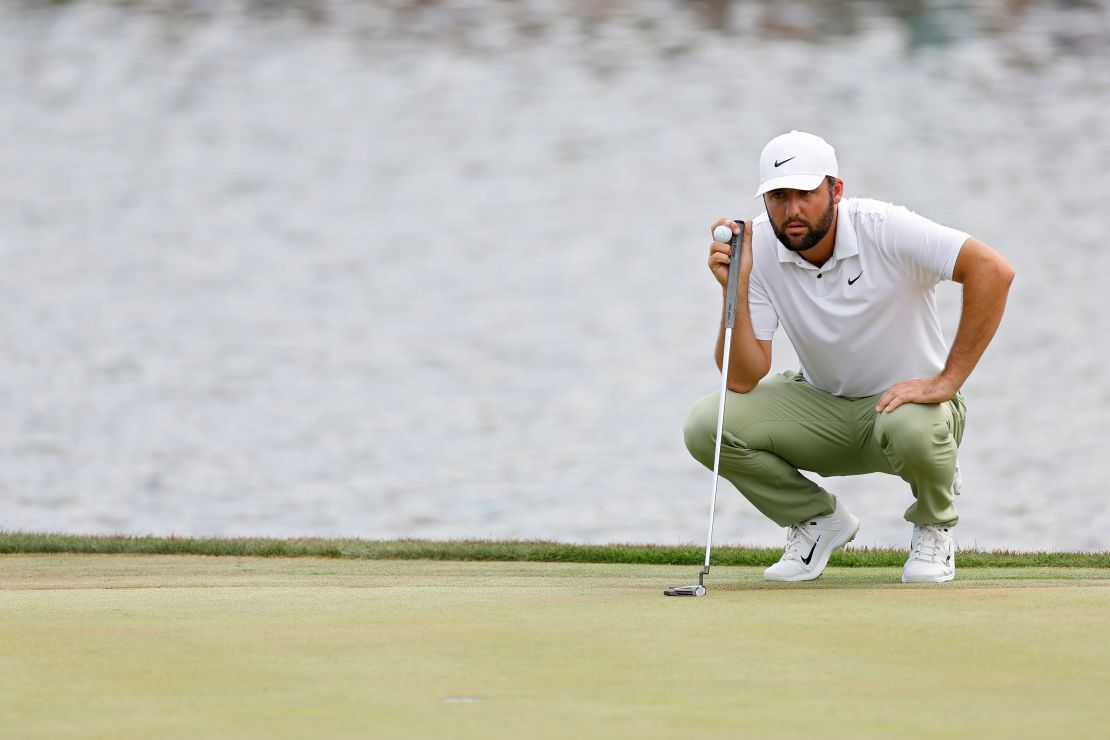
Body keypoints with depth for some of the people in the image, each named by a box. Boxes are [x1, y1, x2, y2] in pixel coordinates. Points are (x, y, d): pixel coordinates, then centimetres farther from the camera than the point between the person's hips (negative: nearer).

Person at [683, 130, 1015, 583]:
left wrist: (947, 381, -32)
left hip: (906, 398, -4)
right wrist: (735, 288, -30)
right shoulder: (757, 246, -14)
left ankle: (934, 525, -3)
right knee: (707, 425, -20)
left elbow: (993, 270, -33)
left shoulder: (885, 229, -24)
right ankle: (818, 520, 6)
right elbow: (742, 379, -16)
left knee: (911, 428, -40)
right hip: (820, 406, 4)